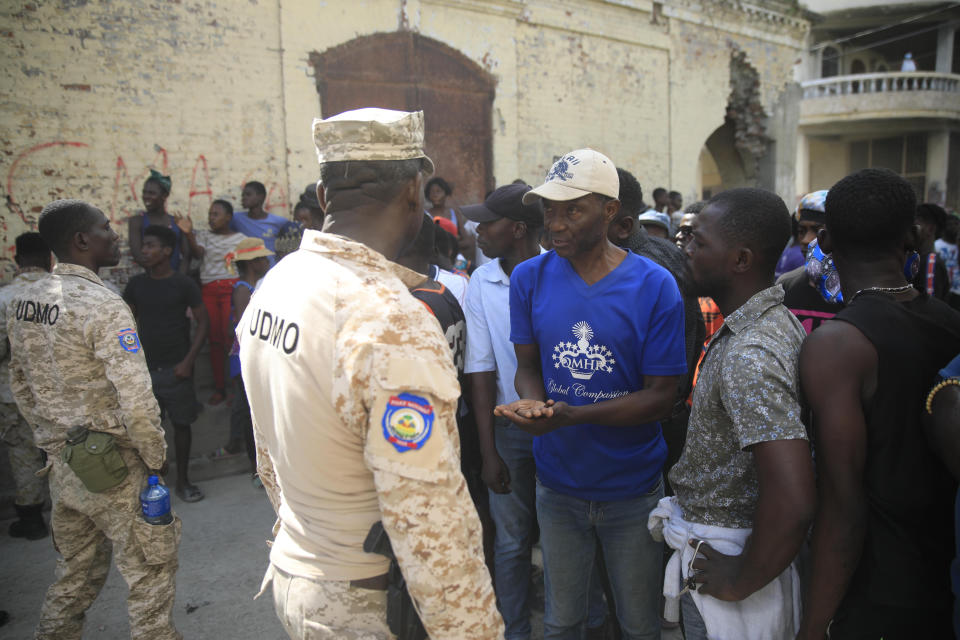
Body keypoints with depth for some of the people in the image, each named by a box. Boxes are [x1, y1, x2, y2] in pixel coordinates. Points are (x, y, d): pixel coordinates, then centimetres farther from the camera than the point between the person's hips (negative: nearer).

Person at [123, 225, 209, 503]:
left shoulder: (184, 284, -5)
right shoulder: (136, 284, 4)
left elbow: (203, 322, -3)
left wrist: (188, 361, -10)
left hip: (176, 368, -2)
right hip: (144, 367, 2)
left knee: (181, 423, 7)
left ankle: (182, 481, 21)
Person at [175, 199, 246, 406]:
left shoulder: (240, 238, 11)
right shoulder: (203, 235, 15)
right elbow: (198, 253, -5)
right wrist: (188, 234, -23)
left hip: (231, 289, -2)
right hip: (208, 290, 3)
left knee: (231, 337, -11)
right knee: (215, 339, 3)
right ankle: (219, 388, 11)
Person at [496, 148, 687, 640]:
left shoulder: (654, 286, -13)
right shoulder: (529, 278, -4)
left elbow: (661, 396, -14)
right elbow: (527, 365, 3)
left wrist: (574, 415, -28)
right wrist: (533, 402, -21)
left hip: (632, 489, -2)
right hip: (557, 484, 2)